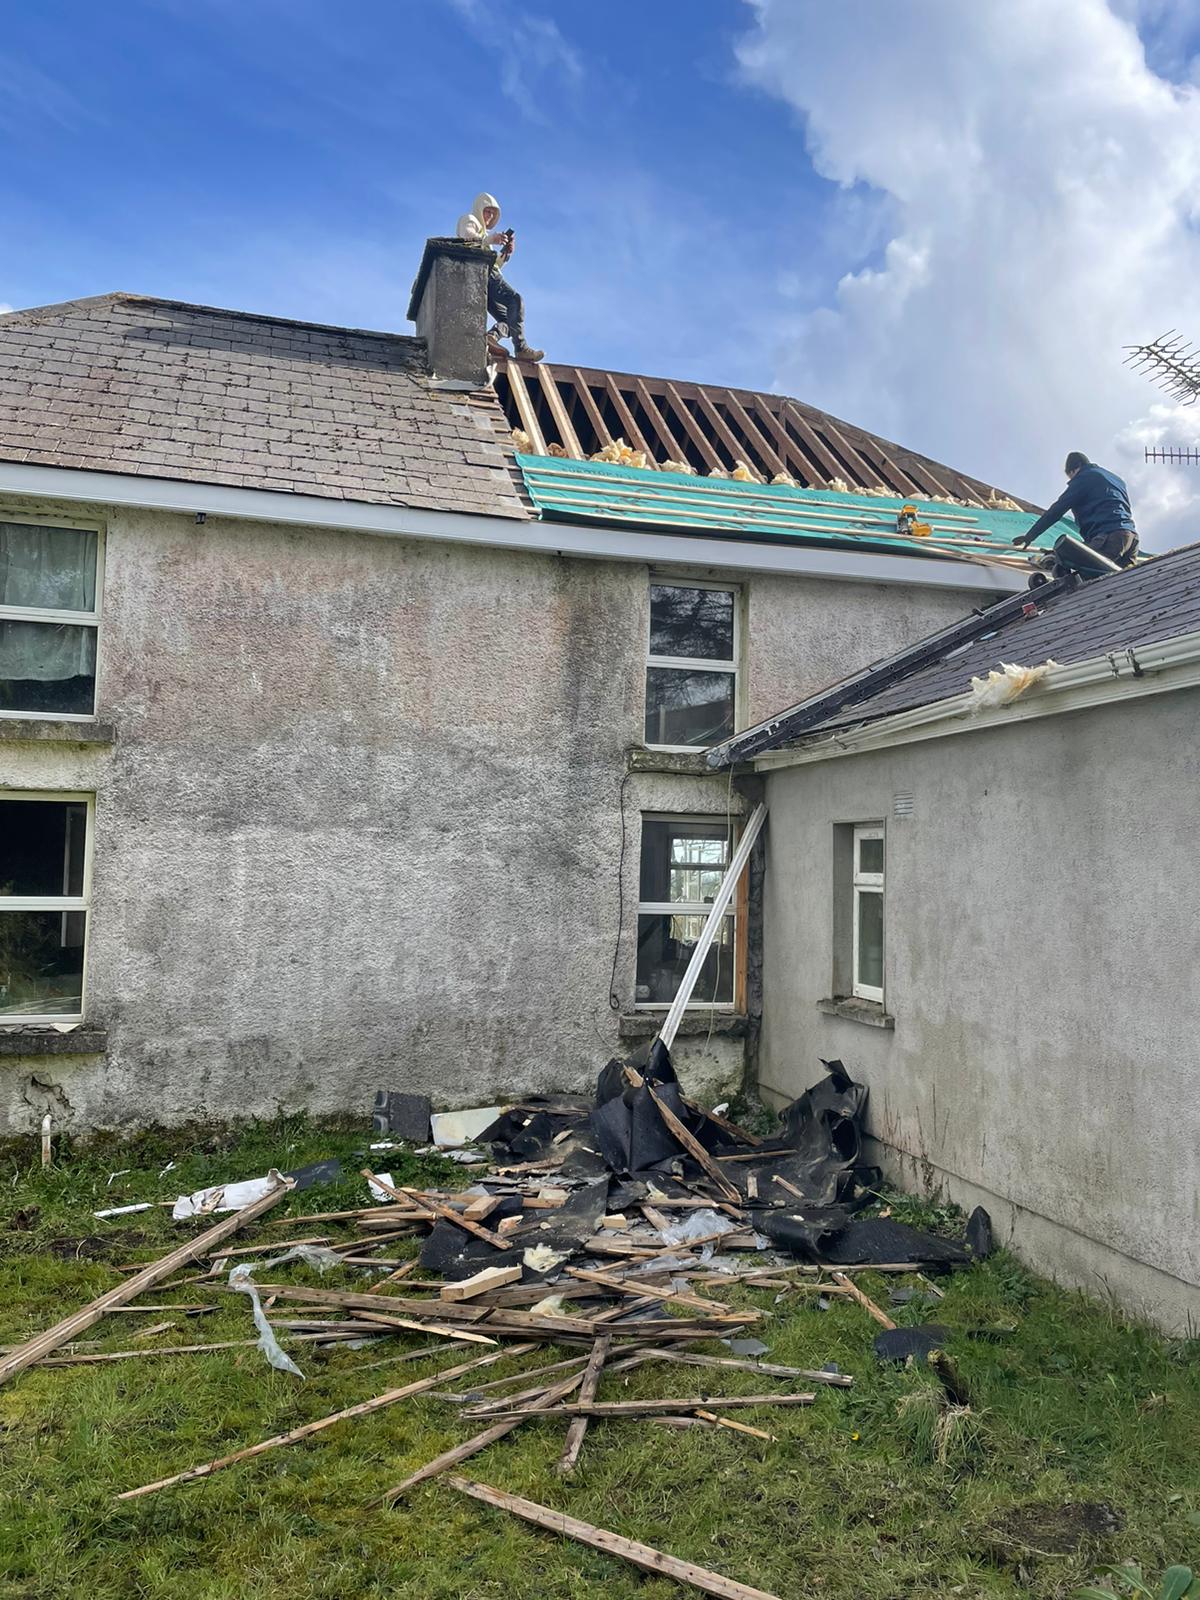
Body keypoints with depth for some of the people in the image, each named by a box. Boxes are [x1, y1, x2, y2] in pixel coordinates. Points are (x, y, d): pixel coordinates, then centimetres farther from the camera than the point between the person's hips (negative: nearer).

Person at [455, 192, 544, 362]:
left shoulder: (483, 233, 41)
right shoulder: (469, 219, 15)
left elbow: (495, 264, 32)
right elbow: (466, 236, -11)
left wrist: (506, 252, 13)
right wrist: (490, 239, -26)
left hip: (488, 272, 9)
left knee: (507, 319, -1)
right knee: (515, 300, -24)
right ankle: (521, 348, -35)